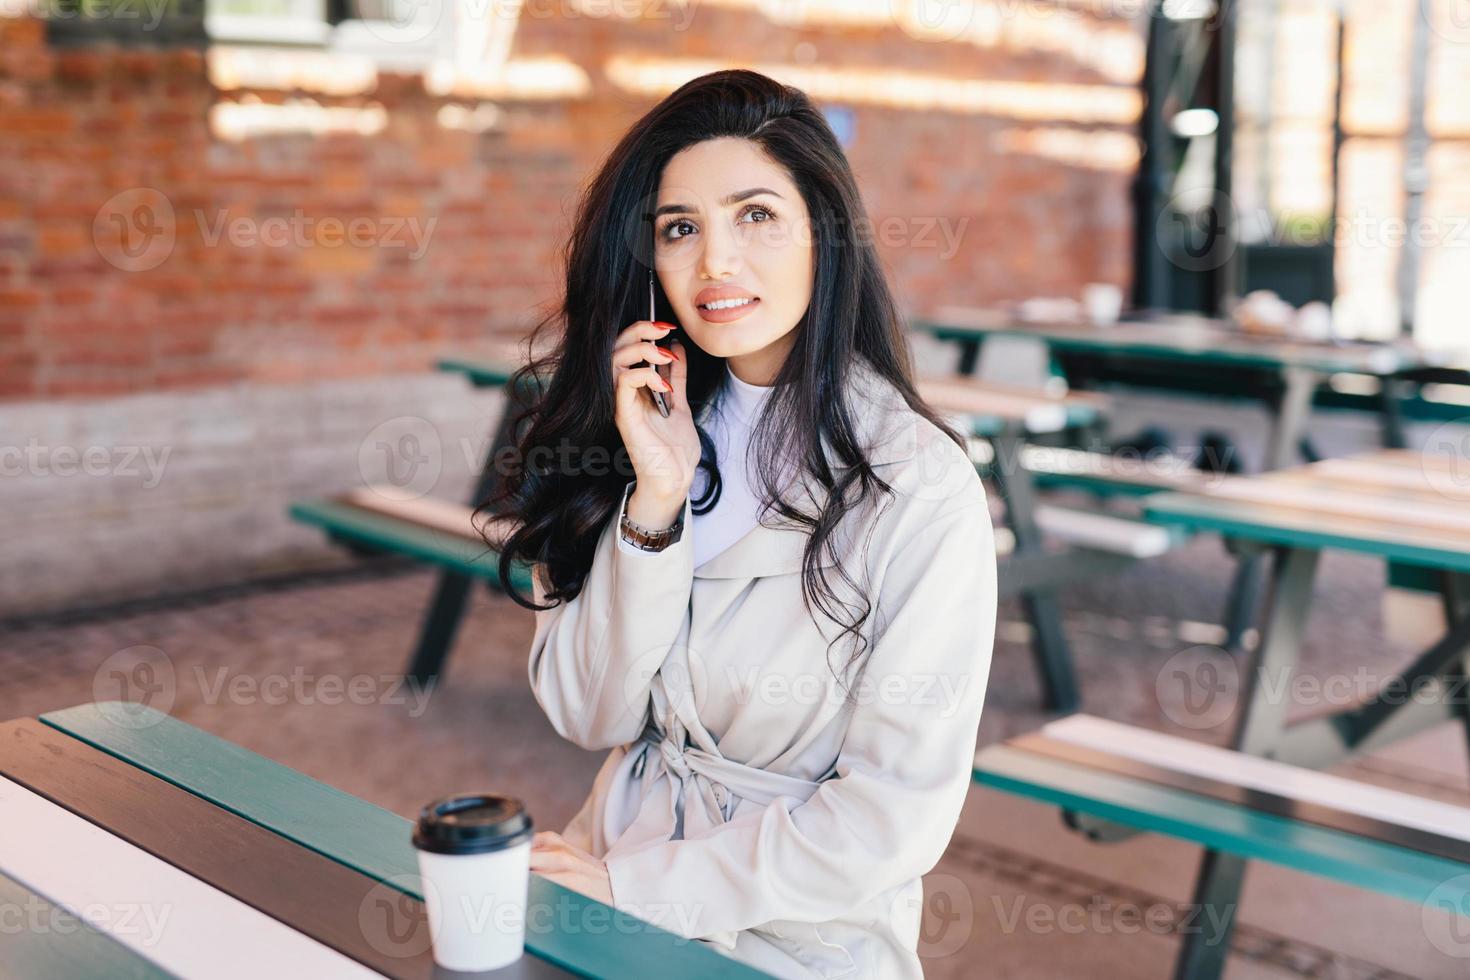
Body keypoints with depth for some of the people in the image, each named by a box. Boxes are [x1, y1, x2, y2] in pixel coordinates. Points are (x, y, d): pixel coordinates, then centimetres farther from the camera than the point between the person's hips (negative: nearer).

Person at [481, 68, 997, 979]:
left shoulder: (921, 486, -15)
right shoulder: (648, 418, 0)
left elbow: (899, 813, -14)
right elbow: (588, 715, -3)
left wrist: (639, 885, -11)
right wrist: (656, 496, -15)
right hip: (617, 871, 4)